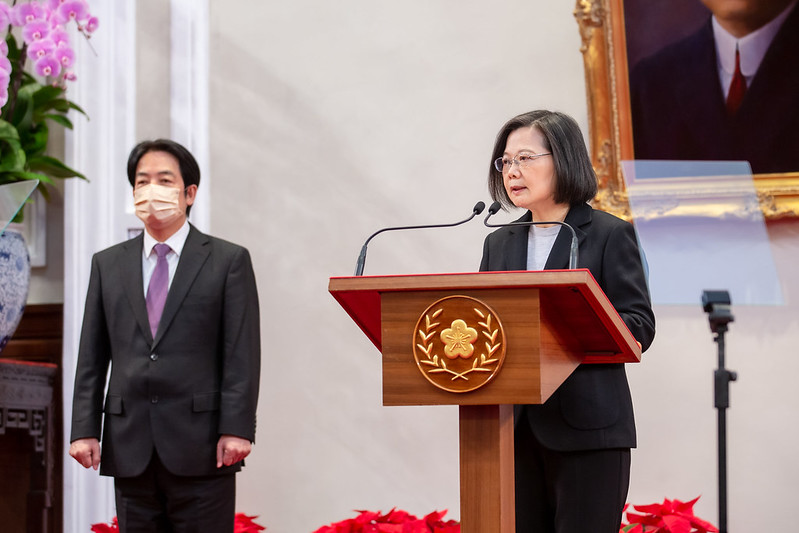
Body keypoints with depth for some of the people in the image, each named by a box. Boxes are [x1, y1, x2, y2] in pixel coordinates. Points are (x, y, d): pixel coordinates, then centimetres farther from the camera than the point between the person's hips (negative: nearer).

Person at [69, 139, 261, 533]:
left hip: (201, 446, -3)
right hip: (129, 449, 3)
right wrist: (85, 429, 2)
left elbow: (242, 354, -3)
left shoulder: (229, 261, 4)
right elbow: (91, 357, 11)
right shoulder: (107, 264, 14)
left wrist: (236, 429, -11)